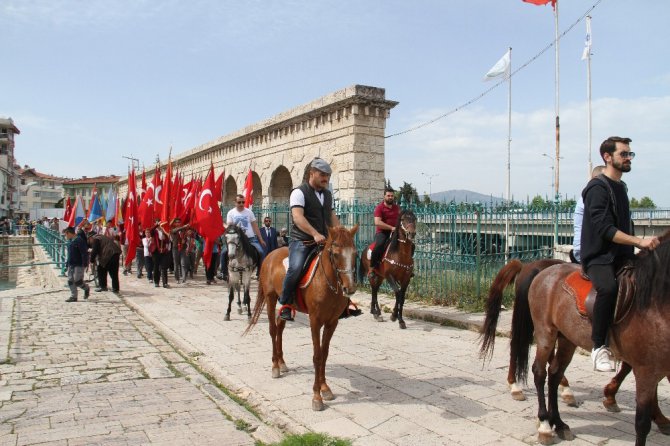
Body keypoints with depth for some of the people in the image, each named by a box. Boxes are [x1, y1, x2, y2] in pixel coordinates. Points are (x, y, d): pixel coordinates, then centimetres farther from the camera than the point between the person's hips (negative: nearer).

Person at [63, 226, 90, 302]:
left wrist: (85, 264, -22)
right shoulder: (70, 241, 14)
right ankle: (73, 297, 12)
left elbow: (84, 253, -19)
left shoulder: (79, 240, -15)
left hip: (79, 265, -9)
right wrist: (68, 264, 21)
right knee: (70, 281, 5)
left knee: (77, 281, -8)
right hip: (71, 265, 9)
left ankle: (86, 288, 19)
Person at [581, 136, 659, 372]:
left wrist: (640, 246, 16)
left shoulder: (620, 187, 19)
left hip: (621, 256, 10)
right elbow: (605, 229, -20)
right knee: (609, 288, -36)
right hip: (599, 257, -9)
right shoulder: (598, 188, -9)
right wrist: (639, 241, -26)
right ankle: (599, 347, -24)